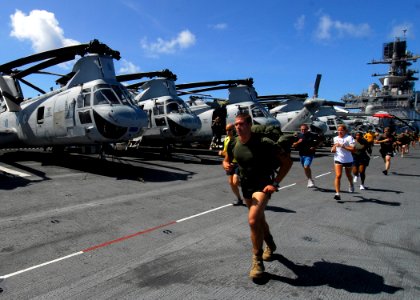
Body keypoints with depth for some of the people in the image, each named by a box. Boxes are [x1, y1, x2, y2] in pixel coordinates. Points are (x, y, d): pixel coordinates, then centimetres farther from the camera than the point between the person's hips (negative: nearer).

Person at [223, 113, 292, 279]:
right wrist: (226, 165, -15)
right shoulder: (233, 144, -6)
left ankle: (257, 260, -1)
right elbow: (226, 160, 11)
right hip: (246, 186, 6)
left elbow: (287, 161, -16)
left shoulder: (264, 143, -23)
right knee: (259, 219, 22)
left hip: (263, 185, -6)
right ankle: (270, 245, 49)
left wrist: (275, 183, -21)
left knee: (253, 220, -21)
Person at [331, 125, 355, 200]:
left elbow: (352, 149, -20)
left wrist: (342, 146, -26)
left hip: (348, 160, -2)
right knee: (338, 176, -13)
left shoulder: (349, 138, -11)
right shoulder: (335, 138, 7)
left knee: (348, 175, 20)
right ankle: (337, 193, -15)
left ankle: (351, 184, 54)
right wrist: (333, 149, 2)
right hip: (338, 160, 2)